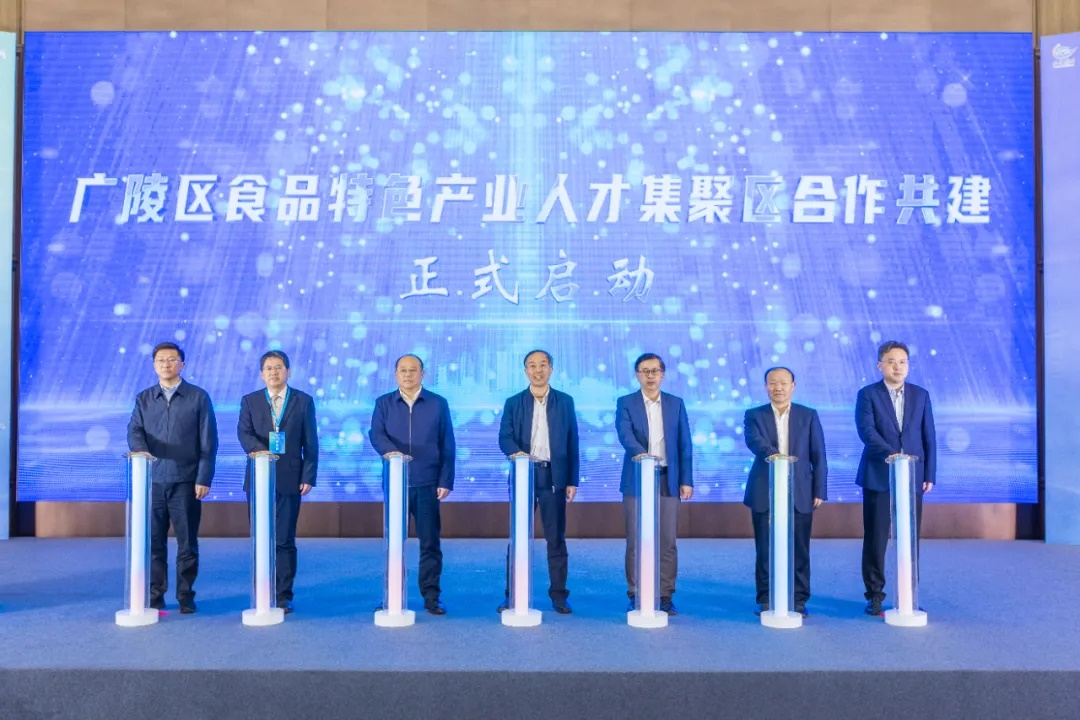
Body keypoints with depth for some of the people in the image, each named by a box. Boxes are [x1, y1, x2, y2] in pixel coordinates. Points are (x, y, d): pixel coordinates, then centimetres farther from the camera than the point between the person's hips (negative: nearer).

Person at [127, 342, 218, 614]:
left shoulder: (198, 397, 1)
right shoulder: (144, 399, 10)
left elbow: (208, 442, -2)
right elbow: (134, 431, -3)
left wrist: (204, 479, -8)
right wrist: (140, 450, -26)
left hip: (186, 481, -2)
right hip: (153, 480, 2)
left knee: (187, 543, 3)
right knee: (153, 542, 7)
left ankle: (186, 596, 14)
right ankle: (154, 596, 18)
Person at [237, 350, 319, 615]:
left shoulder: (304, 401, 5)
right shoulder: (249, 401, 9)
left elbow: (310, 443, 2)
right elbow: (244, 432, -6)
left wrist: (308, 477, -6)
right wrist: (259, 449, -27)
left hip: (289, 479, -2)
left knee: (284, 540, -1)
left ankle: (283, 596, 6)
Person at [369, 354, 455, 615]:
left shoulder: (438, 403, 5)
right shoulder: (383, 403, 8)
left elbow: (447, 446, 3)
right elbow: (376, 434, -7)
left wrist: (446, 481, -4)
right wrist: (389, 450, -29)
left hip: (427, 483, -1)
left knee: (430, 542, 2)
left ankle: (431, 596, 11)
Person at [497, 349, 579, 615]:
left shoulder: (565, 401, 8)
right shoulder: (513, 402, 7)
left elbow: (572, 443, 6)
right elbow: (504, 437, -4)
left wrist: (573, 481, 1)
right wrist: (515, 452, -27)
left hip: (554, 476, 0)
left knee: (556, 538, 4)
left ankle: (559, 595, 12)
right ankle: (512, 595, 10)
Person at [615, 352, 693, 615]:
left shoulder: (676, 404, 9)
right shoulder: (625, 403, 2)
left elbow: (685, 445, 7)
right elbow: (625, 434, -15)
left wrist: (686, 480, 0)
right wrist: (639, 452, -35)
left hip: (668, 479, 2)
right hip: (636, 479, -1)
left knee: (667, 541, 3)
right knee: (636, 541, 2)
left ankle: (665, 596, 12)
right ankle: (635, 595, 11)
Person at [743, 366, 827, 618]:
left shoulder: (809, 416, 9)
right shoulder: (754, 415, 6)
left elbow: (818, 456, 6)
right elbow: (753, 440, -15)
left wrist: (819, 491, 0)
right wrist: (772, 453, -35)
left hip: (800, 493, 1)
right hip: (764, 493, 0)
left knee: (799, 549, 3)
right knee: (765, 549, 3)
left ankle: (798, 600, 14)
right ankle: (765, 599, 13)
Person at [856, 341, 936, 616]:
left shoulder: (921, 395, 10)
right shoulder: (868, 395, 0)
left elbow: (929, 437, 8)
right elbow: (866, 430, -15)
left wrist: (929, 474, 2)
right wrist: (889, 453, -28)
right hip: (878, 477, -3)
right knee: (875, 540, 1)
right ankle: (875, 595, 11)